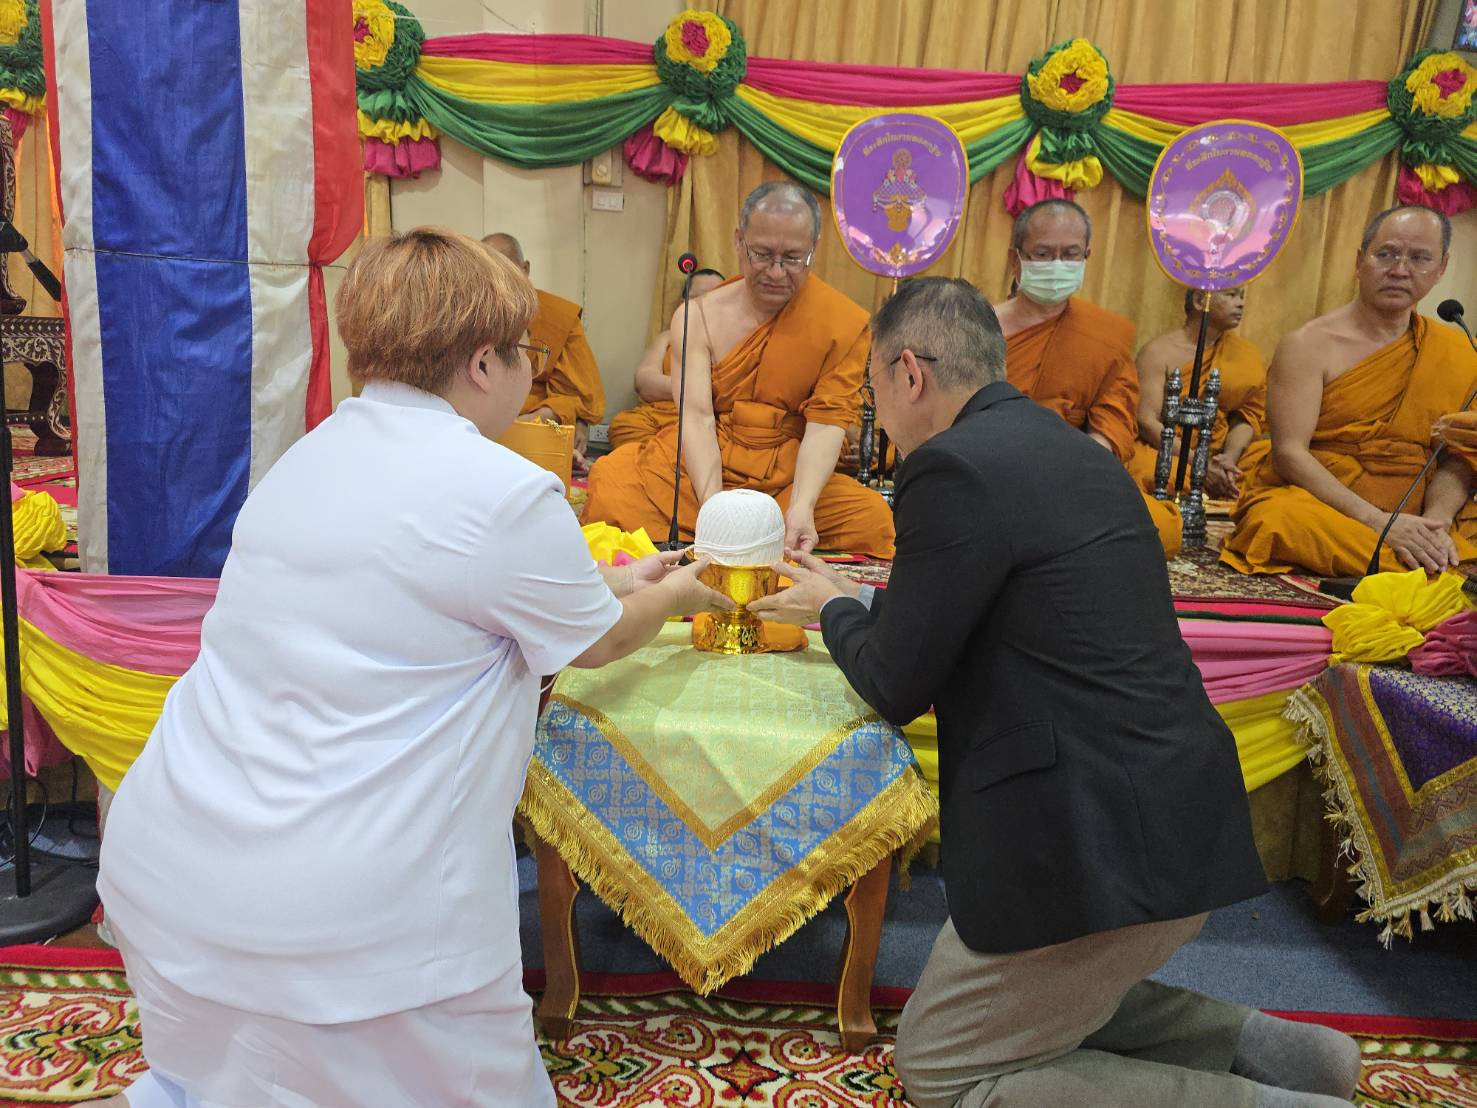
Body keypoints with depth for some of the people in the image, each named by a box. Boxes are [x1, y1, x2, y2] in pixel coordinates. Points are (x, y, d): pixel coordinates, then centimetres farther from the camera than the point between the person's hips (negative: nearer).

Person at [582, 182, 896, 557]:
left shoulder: (844, 324, -4)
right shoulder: (699, 317, -1)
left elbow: (826, 423, -9)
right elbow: (697, 416, -10)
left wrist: (801, 507, -27)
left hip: (793, 480, 0)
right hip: (702, 469, 0)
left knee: (875, 519, -27)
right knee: (612, 481, -26)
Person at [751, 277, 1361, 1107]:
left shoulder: (954, 466, -16)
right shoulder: (1068, 447, 12)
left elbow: (895, 688, -10)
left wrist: (834, 611, 10)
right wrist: (861, 600, 26)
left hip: (1098, 846, -10)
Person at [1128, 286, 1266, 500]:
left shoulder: (1243, 355, 11)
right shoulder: (1159, 352, -2)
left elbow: (1246, 415, 4)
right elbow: (1147, 422, -10)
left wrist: (1230, 456, -18)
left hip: (1216, 457, 3)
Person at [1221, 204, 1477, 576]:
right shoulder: (1309, 345, -3)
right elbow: (1289, 453, -12)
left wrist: (1435, 522, -17)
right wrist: (1377, 521, -22)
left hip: (1412, 519, 1)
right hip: (1308, 503, 0)